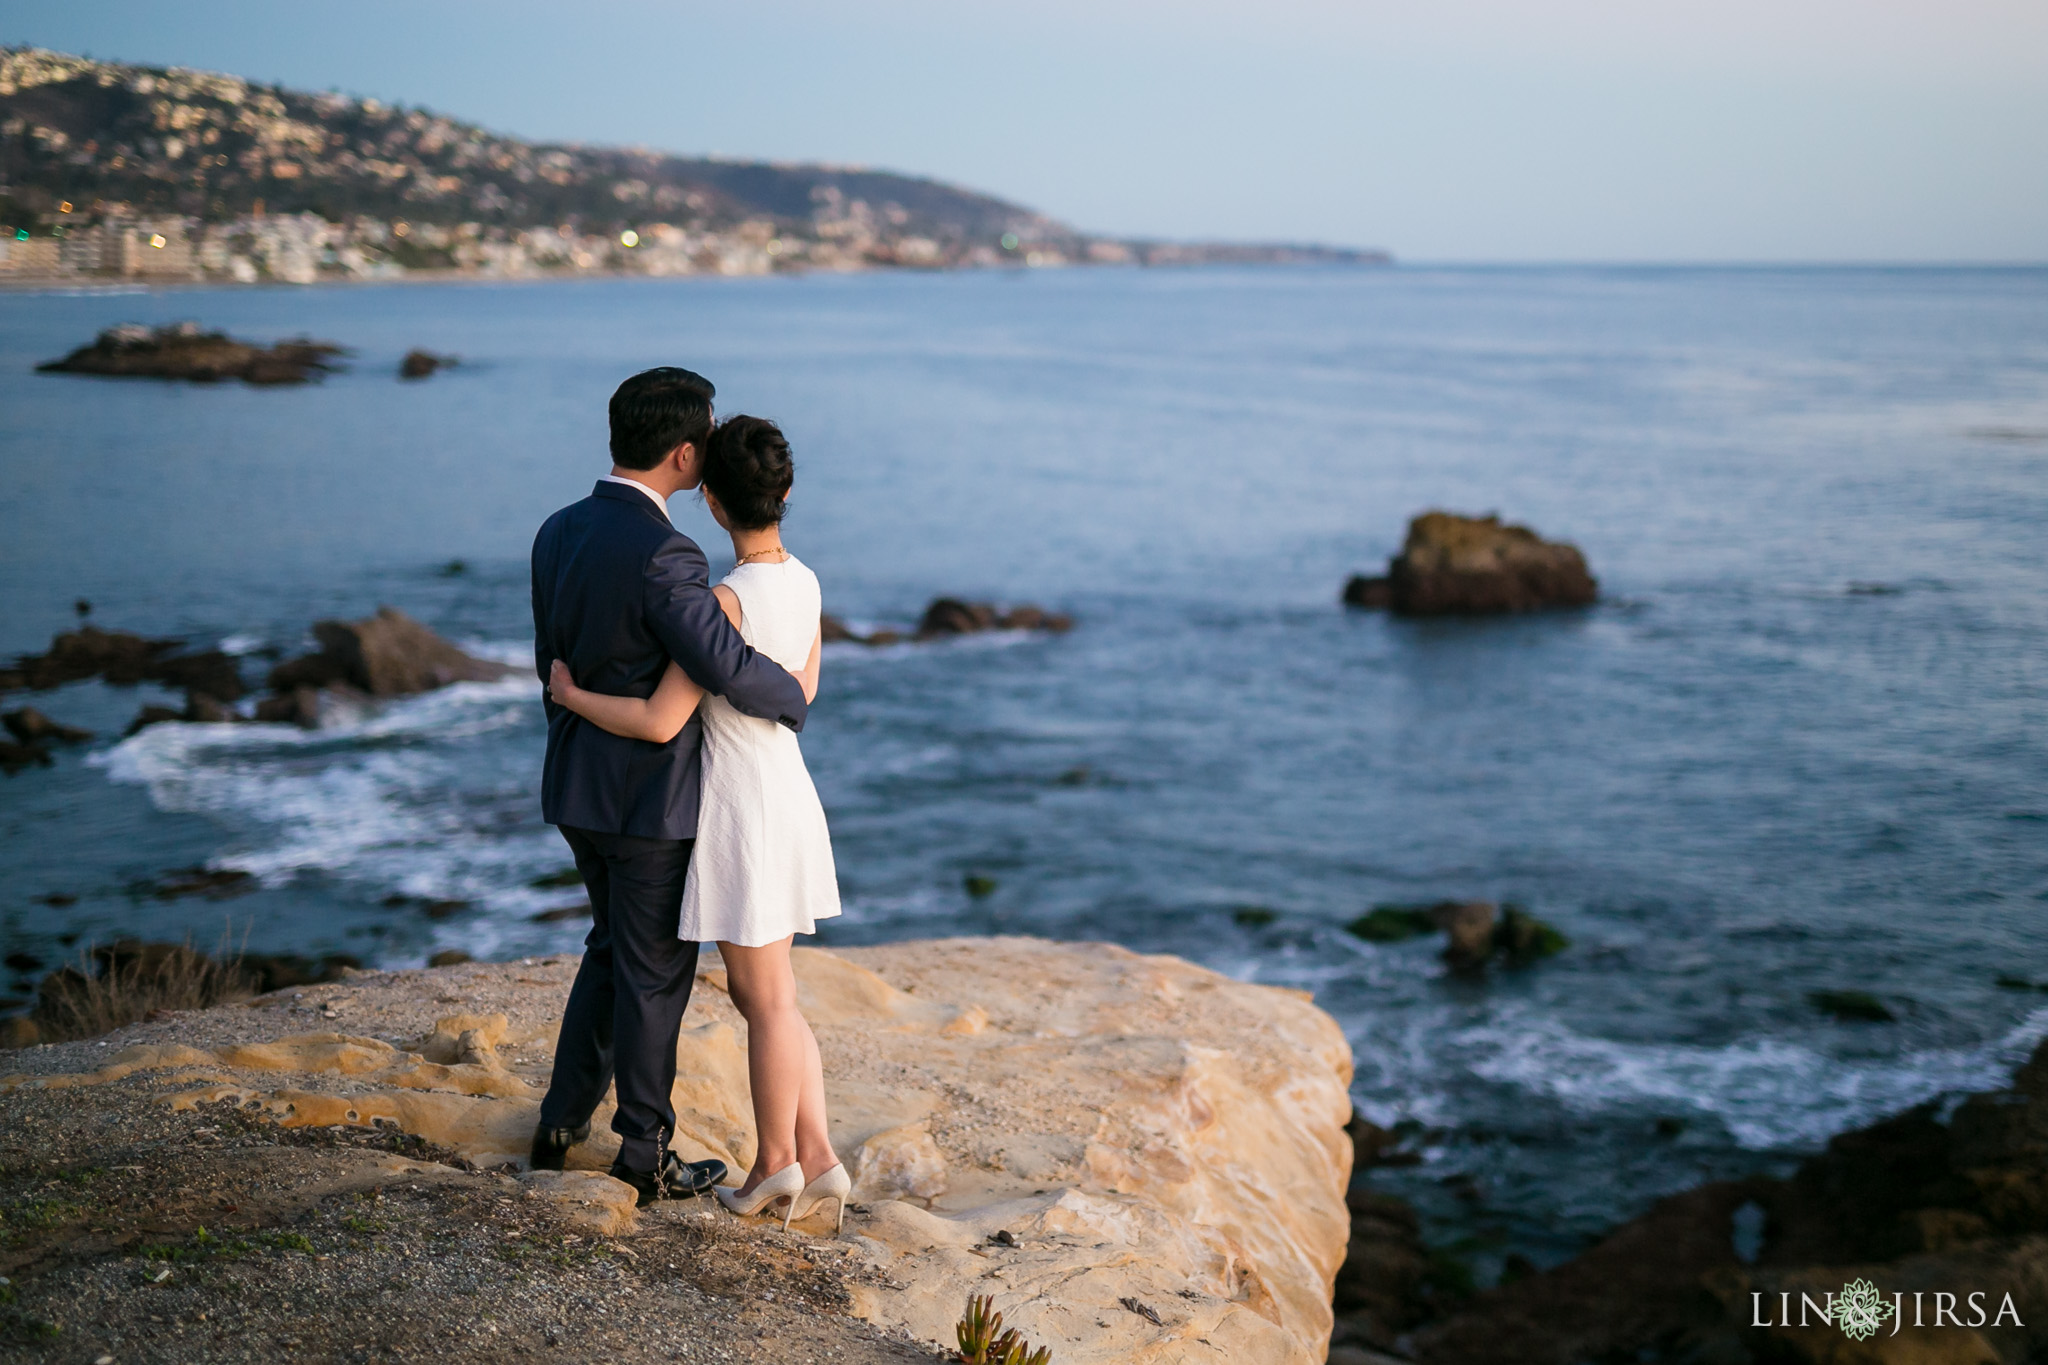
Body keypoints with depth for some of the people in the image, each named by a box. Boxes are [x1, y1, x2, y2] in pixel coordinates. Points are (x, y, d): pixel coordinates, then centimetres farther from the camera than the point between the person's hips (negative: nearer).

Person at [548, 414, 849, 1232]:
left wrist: (571, 696, -5)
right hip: (788, 795, 8)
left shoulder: (726, 600, -22)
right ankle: (816, 1159, 14)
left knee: (766, 1000, 7)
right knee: (757, 992, 16)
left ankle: (774, 1163, 21)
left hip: (742, 810, -8)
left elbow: (659, 723, -21)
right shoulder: (803, 583, 3)